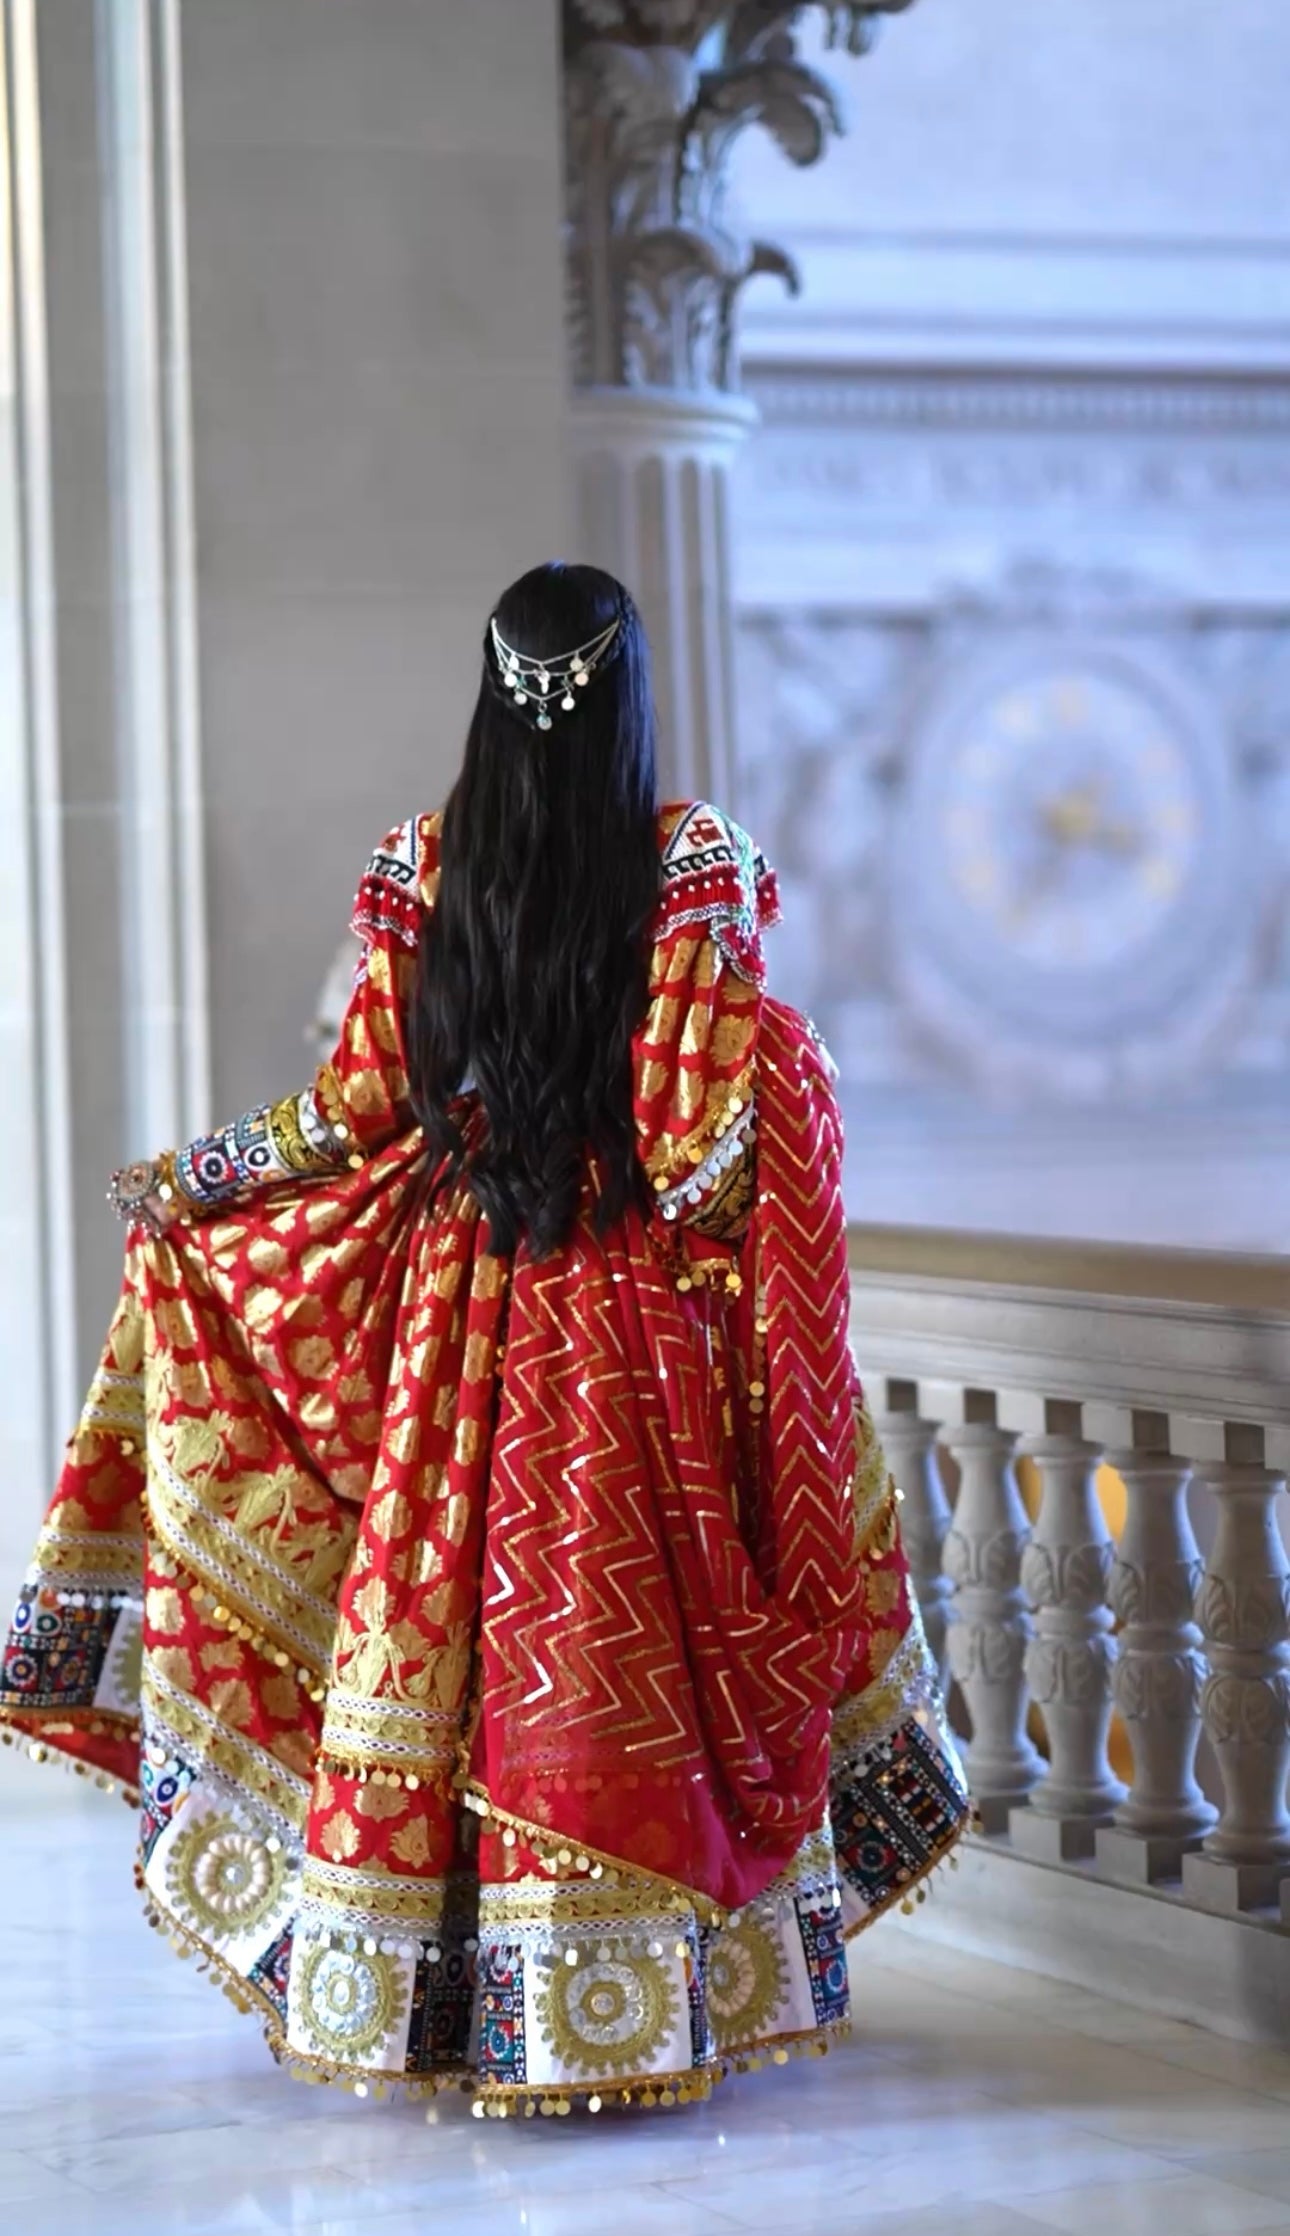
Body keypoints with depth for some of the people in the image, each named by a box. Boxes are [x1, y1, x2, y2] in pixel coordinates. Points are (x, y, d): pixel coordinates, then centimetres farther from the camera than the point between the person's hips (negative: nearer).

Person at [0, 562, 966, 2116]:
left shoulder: (423, 863, -1)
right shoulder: (695, 860, -7)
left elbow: (365, 1094, 2)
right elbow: (699, 1098, -14)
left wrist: (184, 1179, 12)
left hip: (449, 1291, 2)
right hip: (632, 1301, -2)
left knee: (437, 1612, 8)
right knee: (618, 1624, 2)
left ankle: (423, 1992, 15)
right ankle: (627, 1988, 6)